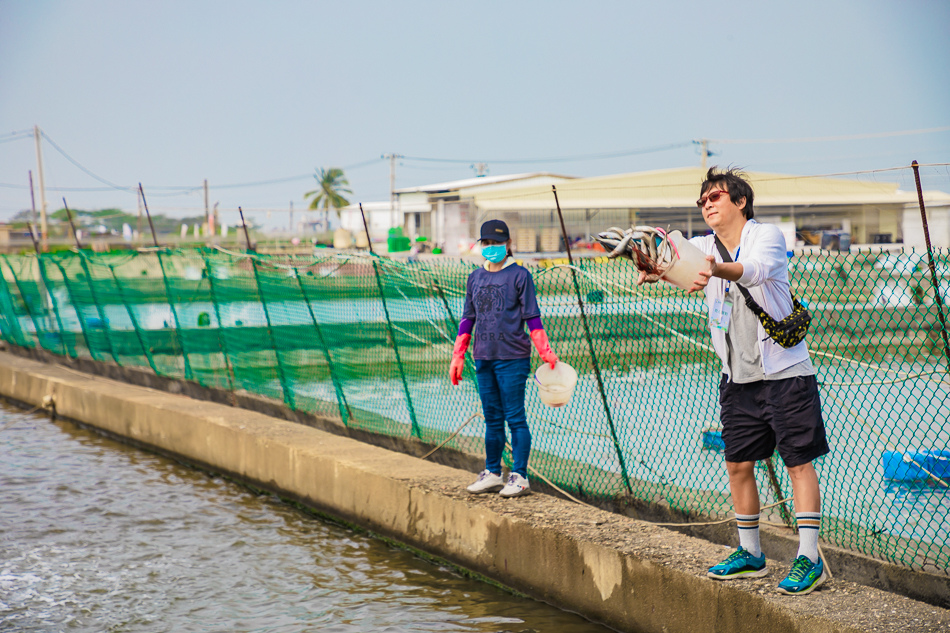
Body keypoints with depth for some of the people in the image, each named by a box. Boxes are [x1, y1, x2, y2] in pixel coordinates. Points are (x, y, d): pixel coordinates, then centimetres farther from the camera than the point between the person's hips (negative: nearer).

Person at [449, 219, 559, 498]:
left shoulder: (519, 276, -2)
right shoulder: (475, 278, 13)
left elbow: (532, 318, -4)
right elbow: (467, 319, 18)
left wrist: (545, 352, -11)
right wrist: (458, 355, 14)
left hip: (512, 358, -5)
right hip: (483, 358, 5)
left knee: (515, 418, -3)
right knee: (492, 419, 11)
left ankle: (519, 477, 1)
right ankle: (492, 473, 18)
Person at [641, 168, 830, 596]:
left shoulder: (768, 236, -9)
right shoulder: (703, 248, 8)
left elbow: (756, 269, -31)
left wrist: (718, 269, -52)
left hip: (785, 371, -6)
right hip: (737, 377, 6)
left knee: (799, 461, -6)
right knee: (738, 464, 8)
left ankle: (809, 559, -5)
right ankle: (750, 554, 21)